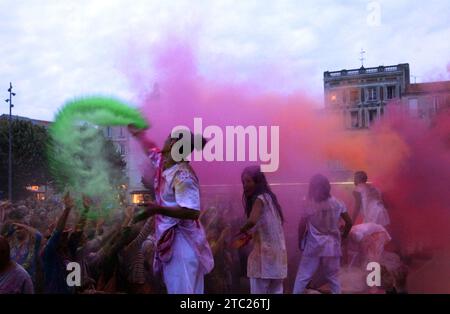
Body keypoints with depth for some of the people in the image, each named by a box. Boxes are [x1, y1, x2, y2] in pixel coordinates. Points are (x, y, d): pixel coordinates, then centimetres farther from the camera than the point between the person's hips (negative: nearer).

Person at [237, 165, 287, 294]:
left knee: (258, 290, -4)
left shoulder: (260, 198, -9)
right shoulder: (267, 196, 17)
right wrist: (250, 235, 15)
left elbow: (252, 220, -25)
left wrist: (242, 231, -7)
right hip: (277, 251, 9)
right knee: (275, 291, 11)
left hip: (265, 251, -9)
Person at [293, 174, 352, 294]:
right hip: (332, 246, 3)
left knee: (302, 277, 3)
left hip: (313, 247, -3)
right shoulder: (337, 203, 0)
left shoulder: (309, 204, -9)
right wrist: (343, 236, 18)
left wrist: (300, 241, 3)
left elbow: (302, 225, -10)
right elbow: (349, 222, 3)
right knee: (332, 277, 14)